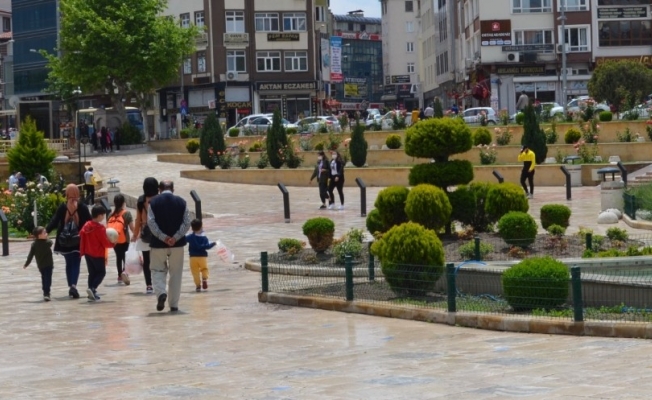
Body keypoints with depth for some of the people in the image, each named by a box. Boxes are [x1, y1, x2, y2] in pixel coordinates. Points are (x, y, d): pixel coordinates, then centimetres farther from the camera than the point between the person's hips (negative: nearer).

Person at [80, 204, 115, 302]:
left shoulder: (86, 225, 3)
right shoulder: (100, 228, -18)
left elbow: (81, 237, 8)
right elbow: (105, 243, -14)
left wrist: (82, 251, 17)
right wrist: (113, 244, 3)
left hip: (88, 253, 7)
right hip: (98, 255, -7)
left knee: (92, 273, 13)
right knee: (101, 272, 3)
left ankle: (92, 294, 11)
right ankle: (92, 288, -16)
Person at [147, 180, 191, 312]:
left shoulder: (153, 202, -1)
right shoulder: (181, 202, 2)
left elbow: (150, 222, -10)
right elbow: (187, 223, -5)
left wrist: (163, 237, -12)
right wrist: (175, 237, -11)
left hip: (158, 243, -1)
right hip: (177, 243, 1)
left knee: (158, 271, 9)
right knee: (176, 274, 9)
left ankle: (161, 293, -19)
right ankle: (174, 305, 9)